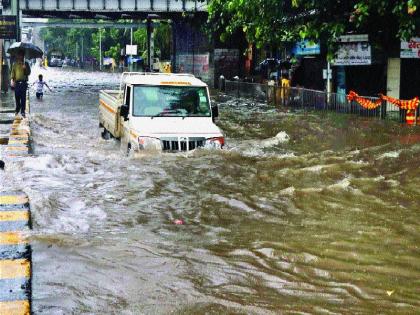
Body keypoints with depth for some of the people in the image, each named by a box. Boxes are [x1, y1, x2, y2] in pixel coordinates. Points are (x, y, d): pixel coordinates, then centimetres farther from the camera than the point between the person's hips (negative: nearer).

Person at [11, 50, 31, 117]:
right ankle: (17, 109, 19)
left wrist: (25, 68, -16)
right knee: (17, 97, 4)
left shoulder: (26, 64, 6)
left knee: (23, 97, -4)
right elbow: (13, 72, 9)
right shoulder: (15, 64, 10)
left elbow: (28, 73, 3)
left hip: (23, 82, -2)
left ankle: (23, 111, -1)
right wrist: (12, 80, -5)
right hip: (17, 83, 2)